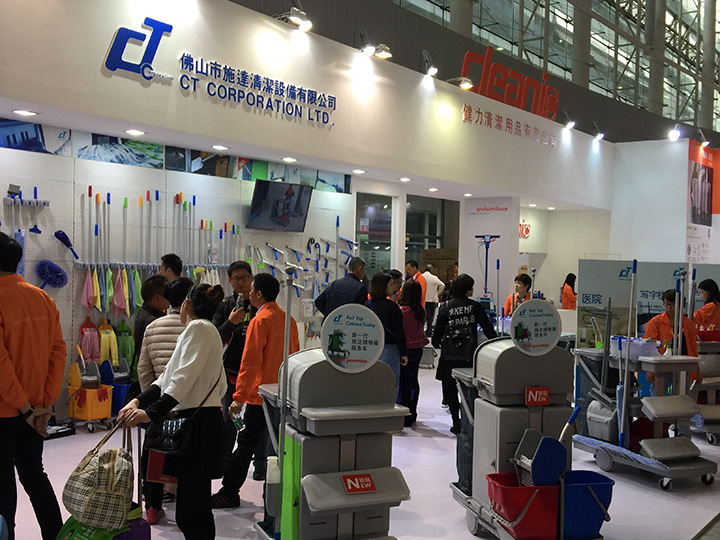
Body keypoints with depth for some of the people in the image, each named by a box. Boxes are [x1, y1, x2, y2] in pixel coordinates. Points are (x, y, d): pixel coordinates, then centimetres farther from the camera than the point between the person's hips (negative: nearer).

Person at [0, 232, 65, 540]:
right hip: (36, 408, 6)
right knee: (34, 473, 19)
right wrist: (47, 401, 1)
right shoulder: (42, 298, 2)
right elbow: (58, 350, 1)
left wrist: (25, 406, -14)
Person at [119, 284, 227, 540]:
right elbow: (169, 376, 17)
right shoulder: (203, 329, 22)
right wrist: (139, 401, 5)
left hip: (198, 423, -11)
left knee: (189, 512, -8)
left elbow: (184, 379, -20)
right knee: (198, 507, 15)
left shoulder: (199, 328, -9)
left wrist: (151, 413, -25)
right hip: (197, 422, 11)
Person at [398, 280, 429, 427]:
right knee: (413, 381, 16)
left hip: (406, 348, -7)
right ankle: (412, 413, 27)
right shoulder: (420, 310, 2)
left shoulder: (402, 310, -19)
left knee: (404, 383, -1)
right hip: (418, 349, 7)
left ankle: (404, 417, 4)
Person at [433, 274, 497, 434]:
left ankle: (456, 423, 8)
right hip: (469, 355, 0)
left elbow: (438, 331, -1)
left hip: (449, 355, 0)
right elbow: (487, 328, -1)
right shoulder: (475, 306, -4)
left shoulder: (445, 307, -3)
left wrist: (436, 343, 19)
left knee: (450, 391, 10)